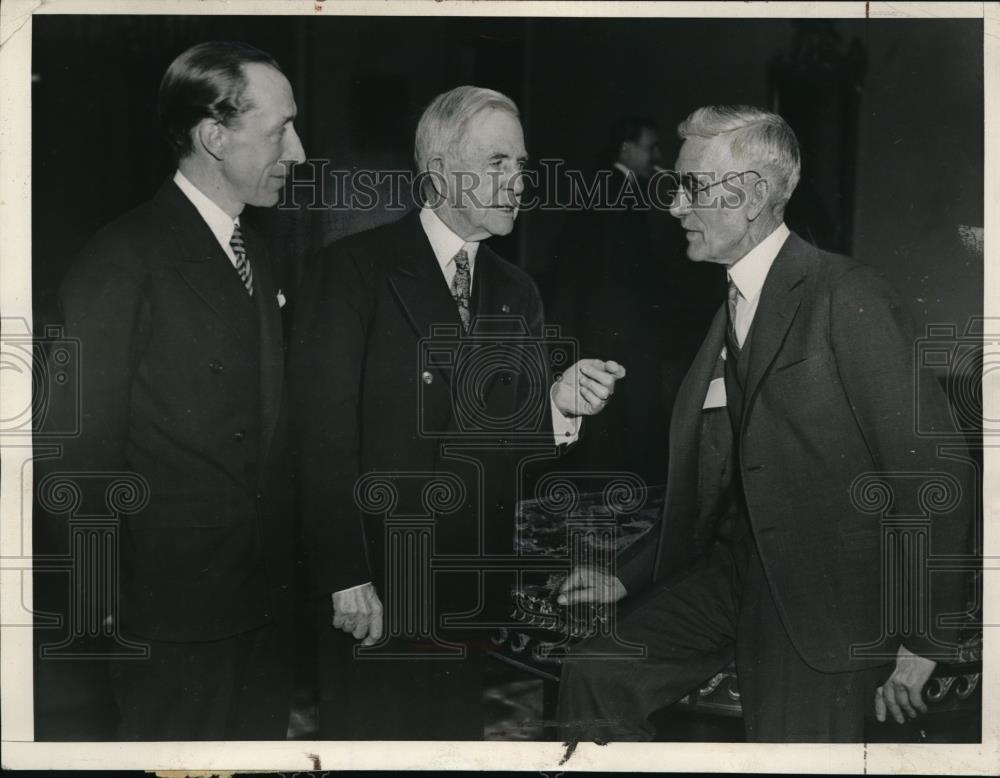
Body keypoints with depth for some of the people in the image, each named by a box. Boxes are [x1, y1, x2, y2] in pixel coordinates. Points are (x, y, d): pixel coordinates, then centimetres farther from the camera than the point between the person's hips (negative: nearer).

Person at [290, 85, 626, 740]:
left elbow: (514, 442, 11)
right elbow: (323, 432, -11)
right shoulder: (357, 268, -6)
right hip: (375, 595, -5)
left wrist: (558, 404, -10)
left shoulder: (518, 294, 11)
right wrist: (344, 578, -15)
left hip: (477, 596, 5)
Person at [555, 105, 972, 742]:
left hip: (827, 596, -7)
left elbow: (932, 470, -14)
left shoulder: (850, 299, -12)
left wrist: (925, 640, -12)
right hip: (731, 571, 7)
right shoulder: (730, 312, 15)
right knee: (594, 675, -7)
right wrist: (627, 579, 9)